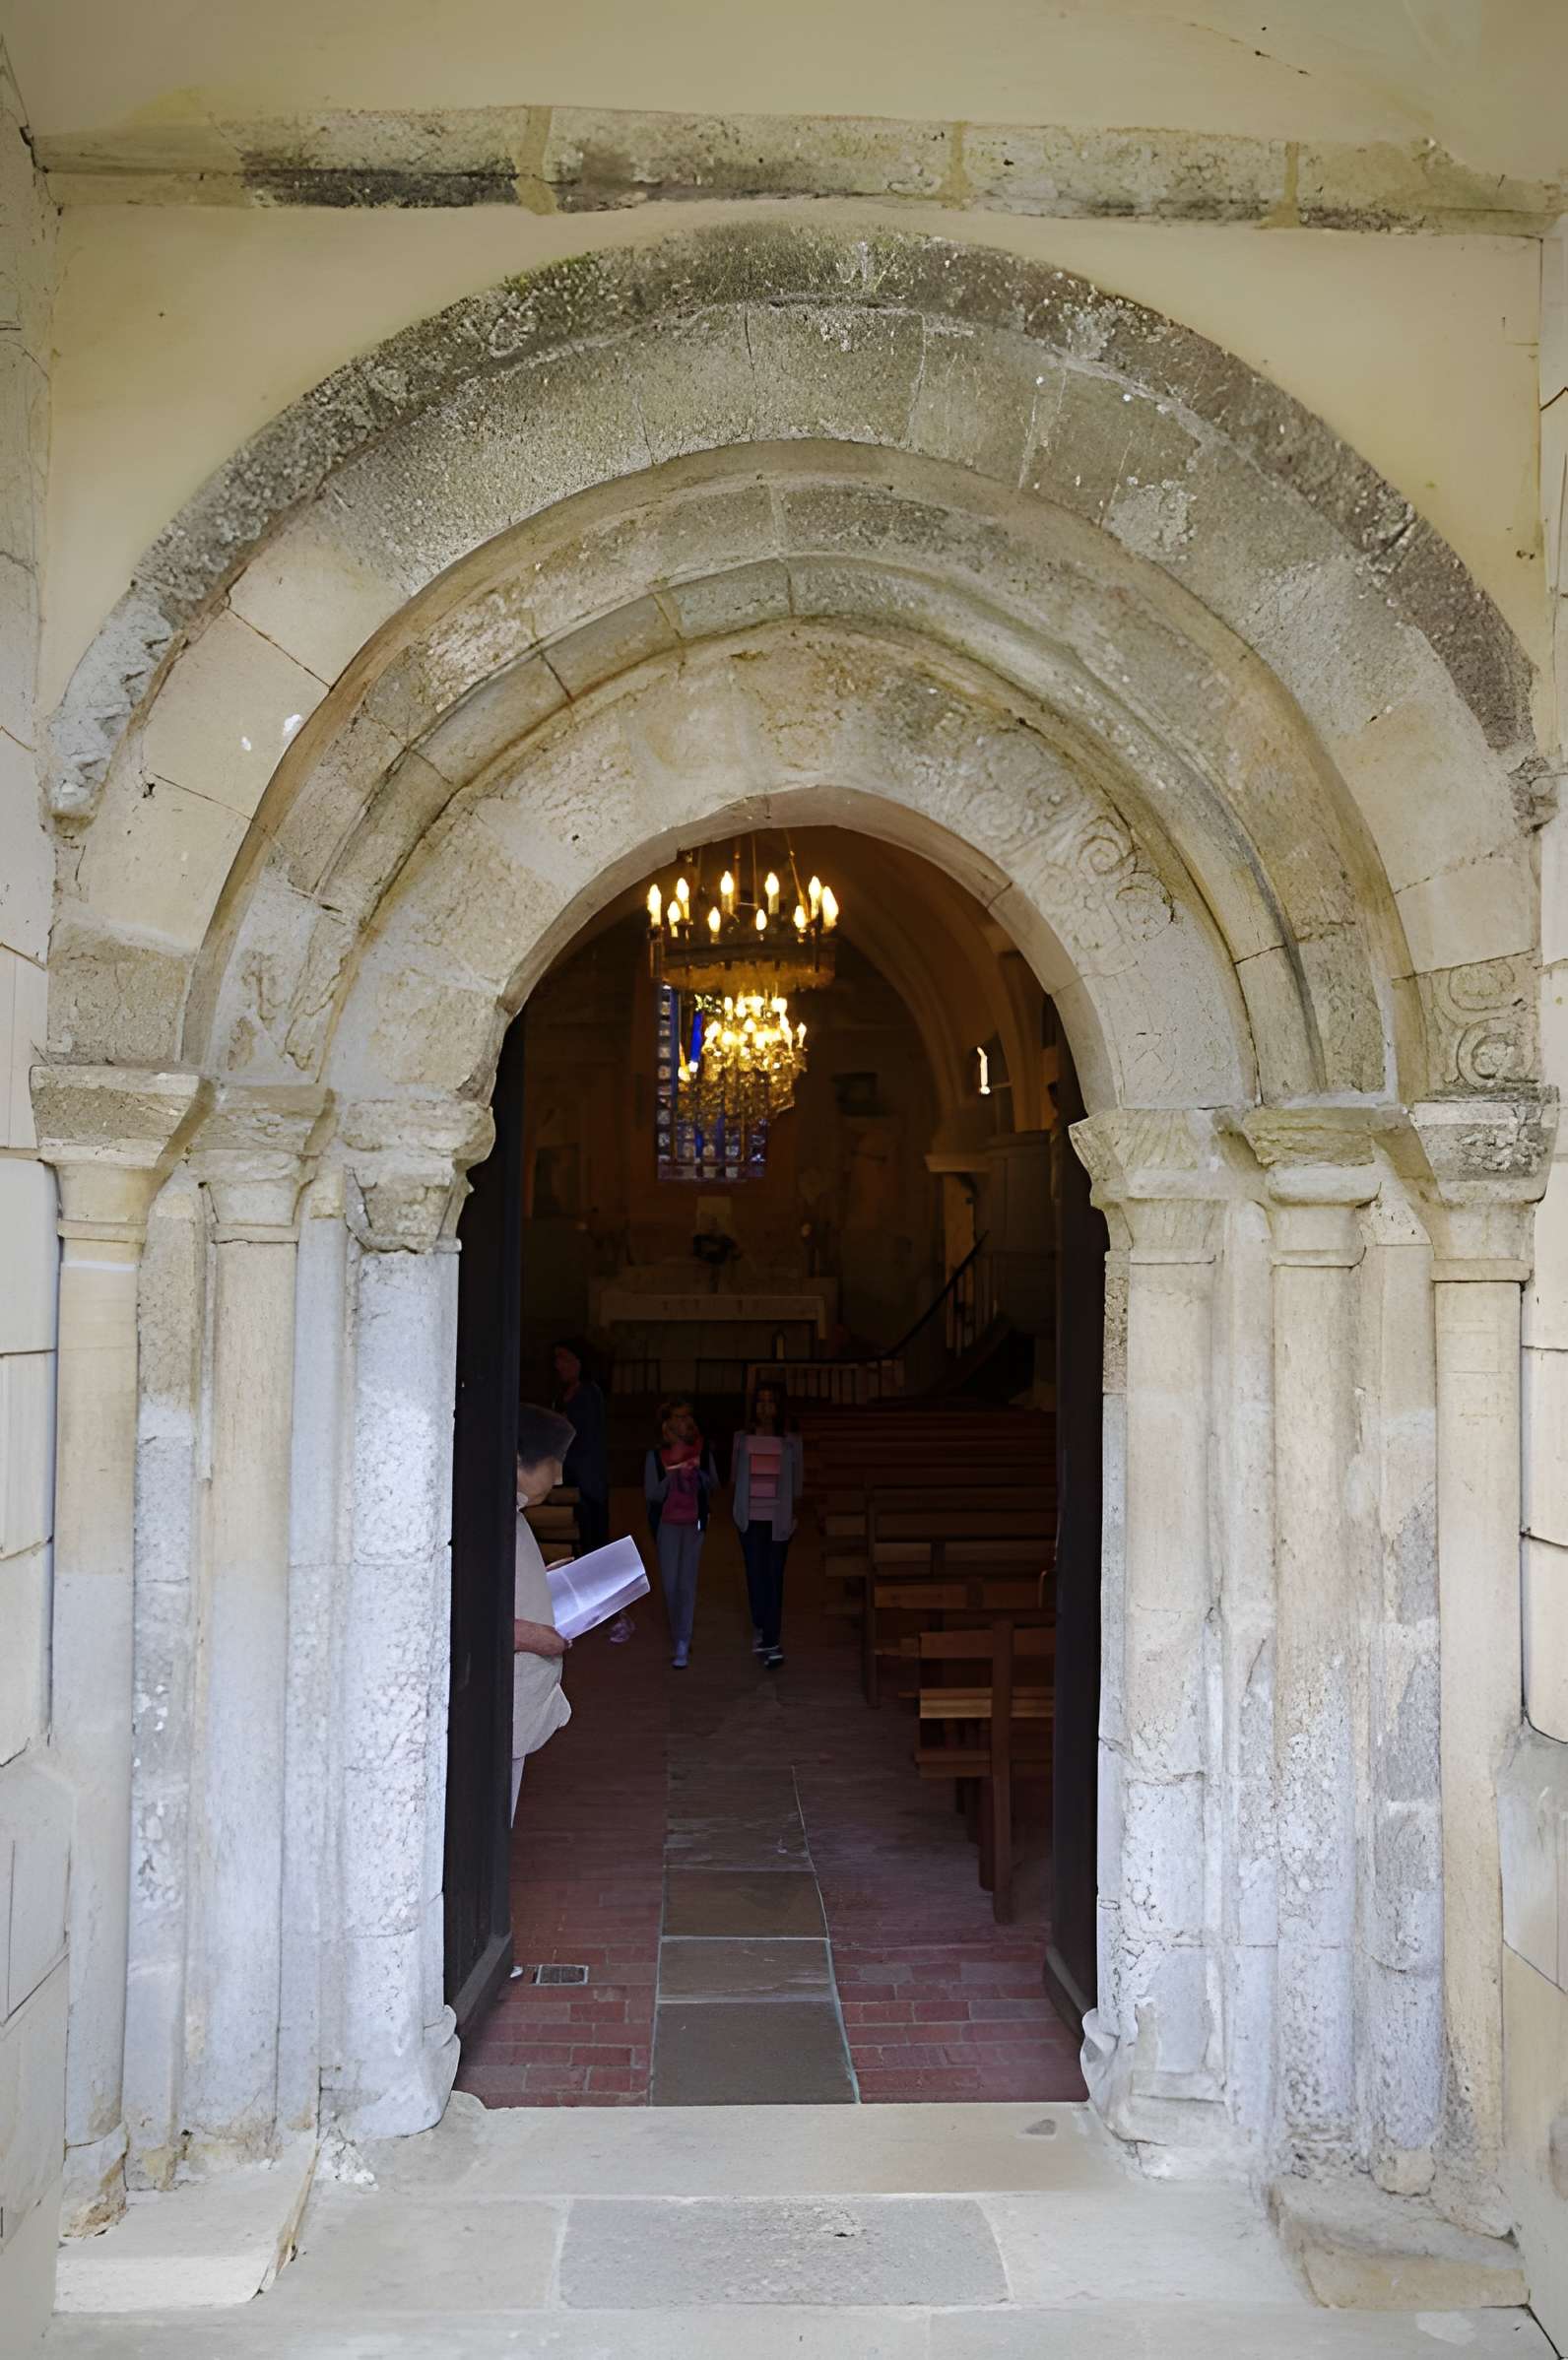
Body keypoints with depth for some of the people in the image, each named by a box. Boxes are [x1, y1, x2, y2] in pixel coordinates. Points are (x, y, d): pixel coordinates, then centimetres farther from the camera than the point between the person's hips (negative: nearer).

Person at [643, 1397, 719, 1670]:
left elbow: (714, 1487, 6)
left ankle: (682, 1646, -4)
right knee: (670, 1583, 7)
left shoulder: (702, 1452, -3)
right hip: (666, 1524, 0)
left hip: (694, 1523, 0)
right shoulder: (655, 1456, -7)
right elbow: (651, 1494, -8)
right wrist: (673, 1476, -24)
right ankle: (680, 1634, 29)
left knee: (687, 1583, -5)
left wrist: (699, 1471, -14)